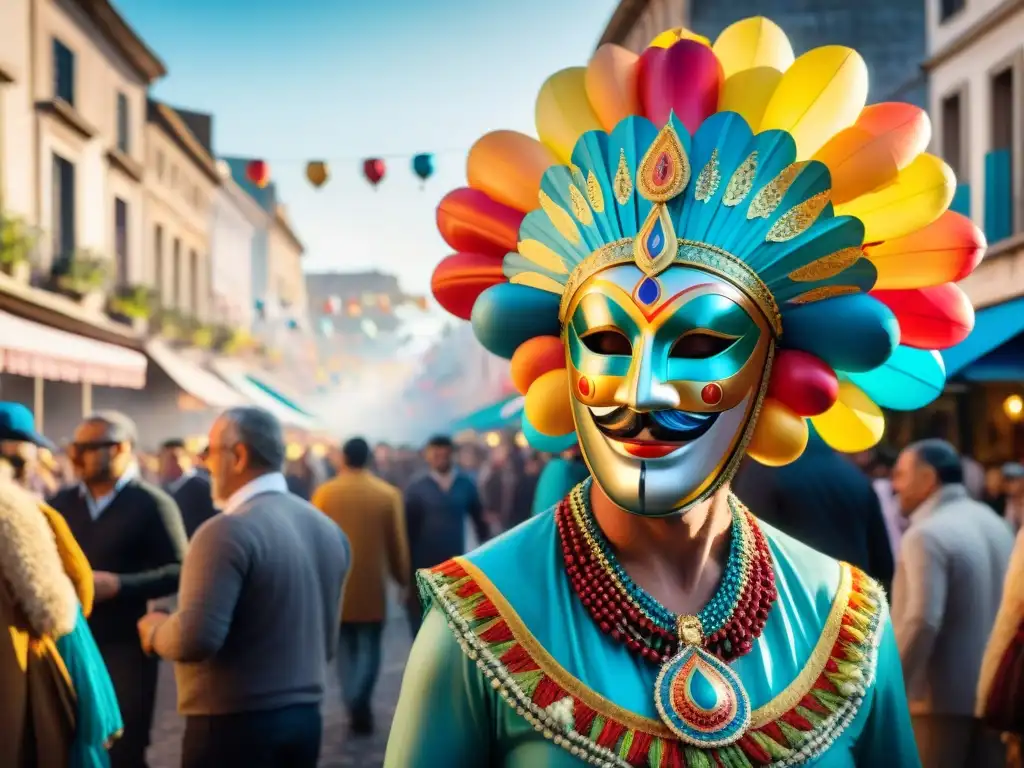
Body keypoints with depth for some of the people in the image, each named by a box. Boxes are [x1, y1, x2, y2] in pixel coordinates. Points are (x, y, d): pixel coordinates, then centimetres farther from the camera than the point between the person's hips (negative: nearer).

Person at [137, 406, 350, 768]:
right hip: (303, 717, 8)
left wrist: (156, 630, -3)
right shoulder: (328, 530, 9)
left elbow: (196, 638, -23)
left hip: (234, 724, -8)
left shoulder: (229, 530, -16)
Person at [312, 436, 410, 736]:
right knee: (369, 648, 8)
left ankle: (355, 711, 7)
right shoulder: (388, 494, -3)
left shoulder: (324, 493, -3)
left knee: (345, 648, 13)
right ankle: (359, 699, -14)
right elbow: (398, 544, 1)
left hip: (336, 584, 1)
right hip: (372, 586, -1)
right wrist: (403, 580, 14)